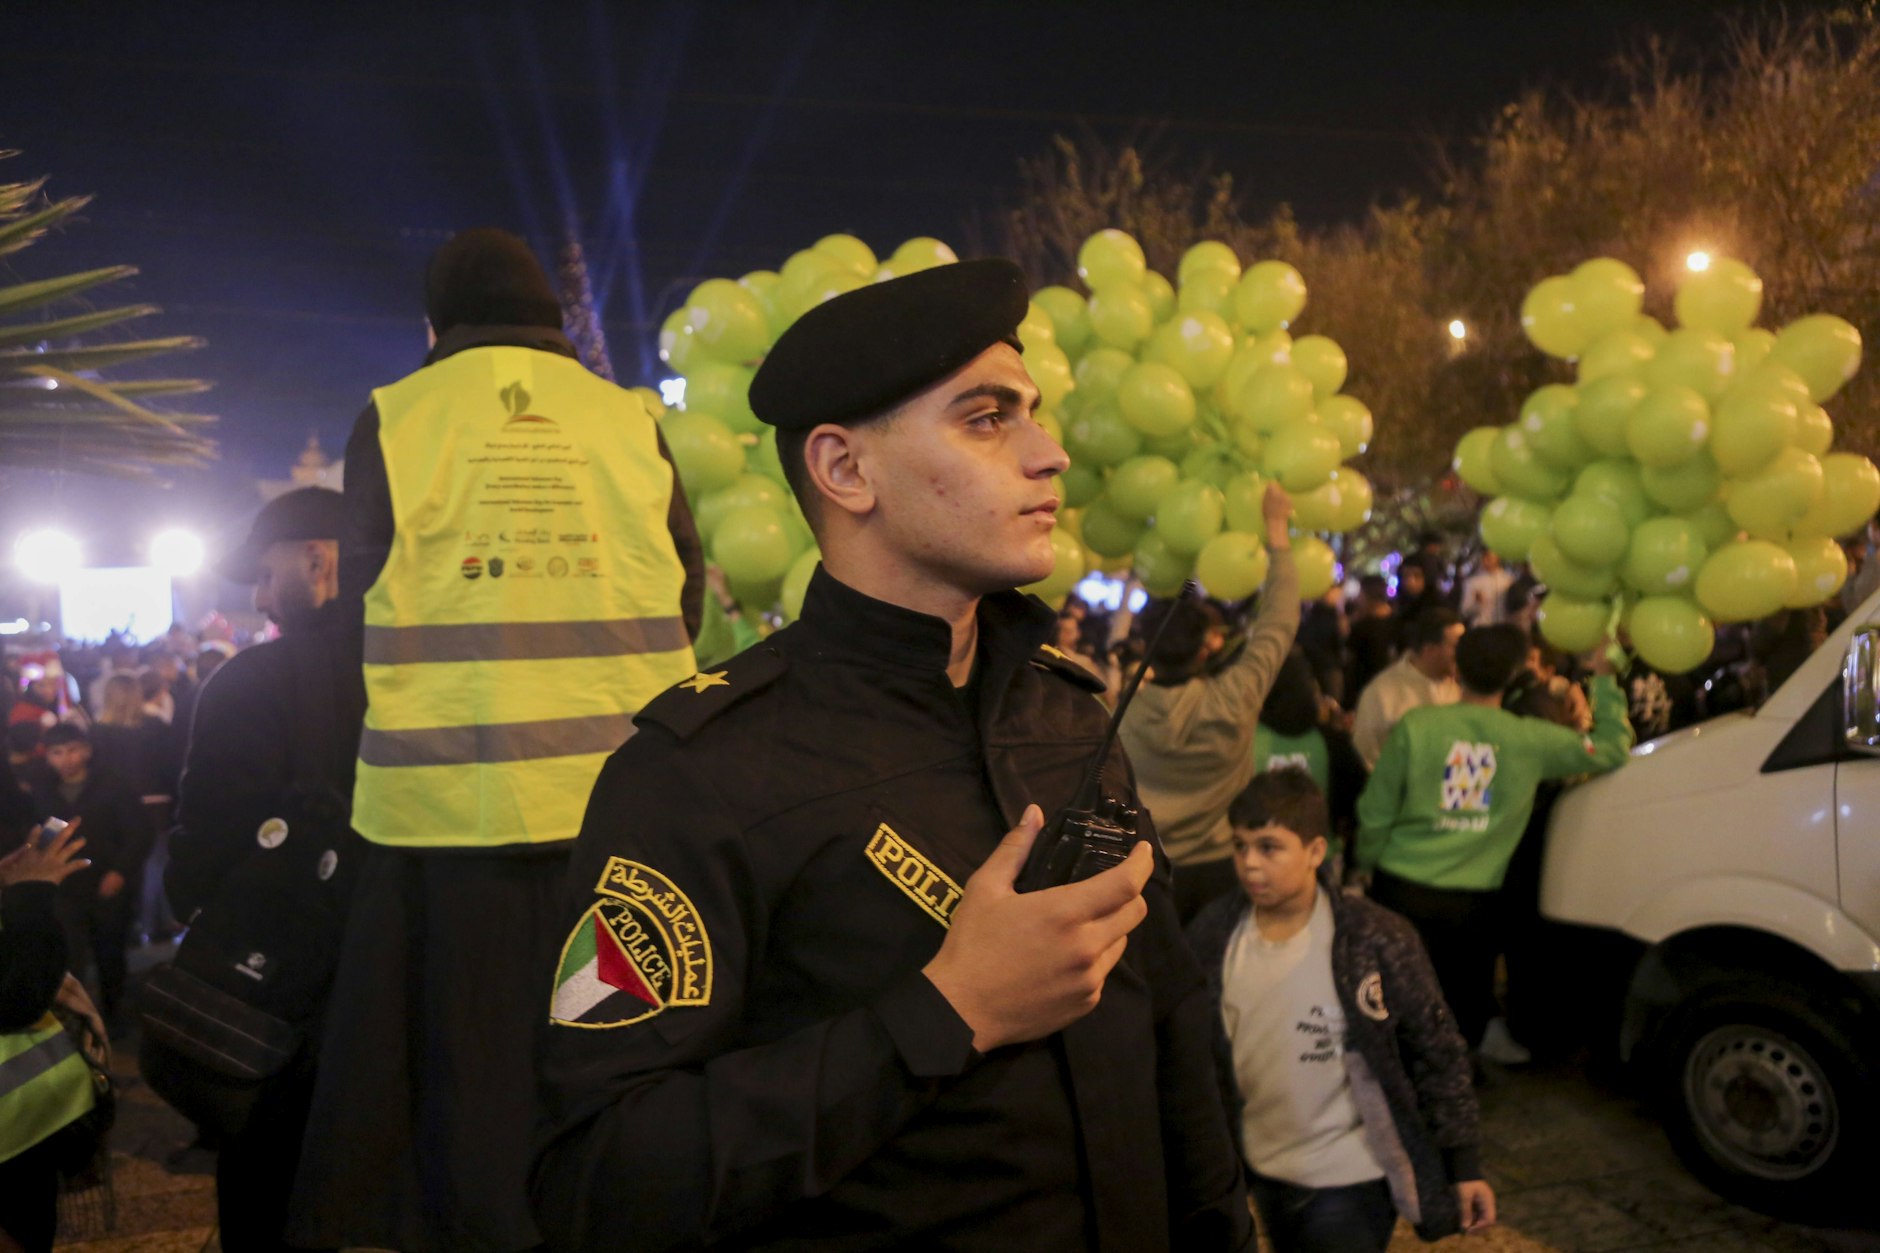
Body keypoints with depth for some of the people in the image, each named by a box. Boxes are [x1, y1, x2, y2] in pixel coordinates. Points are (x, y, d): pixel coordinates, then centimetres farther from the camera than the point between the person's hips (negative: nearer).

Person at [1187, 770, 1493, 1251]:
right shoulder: (1213, 934, -9)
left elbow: (1438, 1052, -11)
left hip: (1351, 1179, -4)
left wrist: (1464, 1164, -8)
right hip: (1265, 1171, 4)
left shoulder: (1375, 939, -20)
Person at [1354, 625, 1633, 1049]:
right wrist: (1604, 680, 15)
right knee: (1465, 1007, 17)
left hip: (1401, 889, 0)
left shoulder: (1415, 725, -9)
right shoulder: (1532, 740, -7)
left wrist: (1368, 861, 13)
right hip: (1472, 902, 1)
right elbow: (1611, 749, 7)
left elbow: (1376, 812, -4)